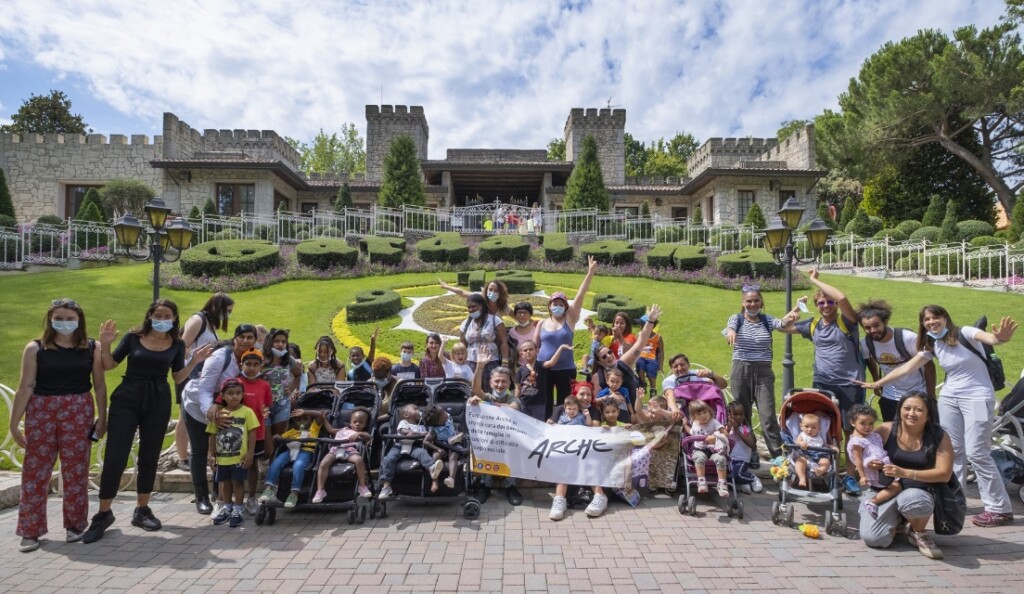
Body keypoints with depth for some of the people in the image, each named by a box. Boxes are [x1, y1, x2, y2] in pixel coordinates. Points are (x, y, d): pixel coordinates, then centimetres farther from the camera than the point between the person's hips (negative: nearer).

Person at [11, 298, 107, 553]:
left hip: (79, 413, 0)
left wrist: (102, 417, 2)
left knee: (76, 471, 6)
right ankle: (30, 531, 17)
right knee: (35, 471, 4)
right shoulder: (35, 348, 0)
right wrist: (14, 423, 0)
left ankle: (76, 525, 21)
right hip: (41, 413, 0)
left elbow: (100, 385, 4)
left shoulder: (92, 348, 1)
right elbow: (25, 387, 0)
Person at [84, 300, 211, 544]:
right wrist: (105, 345, -14)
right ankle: (103, 514, 13)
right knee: (115, 458, -3)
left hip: (158, 403, 2)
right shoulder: (133, 337, -3)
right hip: (127, 400, -2)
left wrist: (194, 361, -6)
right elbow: (109, 366, 2)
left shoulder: (177, 344, 2)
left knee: (149, 458, 11)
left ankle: (142, 510, 24)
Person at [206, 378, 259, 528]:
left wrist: (250, 453, -12)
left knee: (238, 482, 4)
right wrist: (212, 454, 5)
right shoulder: (218, 414, 1)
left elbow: (252, 433, -8)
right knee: (225, 482, 17)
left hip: (240, 457, -4)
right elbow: (213, 435, 8)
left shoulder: (247, 412, -8)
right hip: (222, 458, 4)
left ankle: (237, 510, 16)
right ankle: (227, 508, 33)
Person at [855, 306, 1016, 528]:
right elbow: (906, 368, 7)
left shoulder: (964, 334, -12)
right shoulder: (931, 346, 5)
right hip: (949, 397, 6)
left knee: (976, 453, -8)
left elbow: (990, 338, -33)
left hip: (977, 397, -6)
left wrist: (1001, 337, -58)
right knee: (951, 450, 6)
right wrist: (877, 383, 6)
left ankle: (1000, 509, 4)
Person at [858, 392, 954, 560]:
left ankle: (919, 533, -4)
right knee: (872, 538, -20)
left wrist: (904, 473, -22)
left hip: (919, 491, -1)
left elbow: (944, 473, -11)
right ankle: (896, 519, 18)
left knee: (911, 498, -41)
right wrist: (871, 466, -16)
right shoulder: (886, 430, -4)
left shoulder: (939, 437, -3)